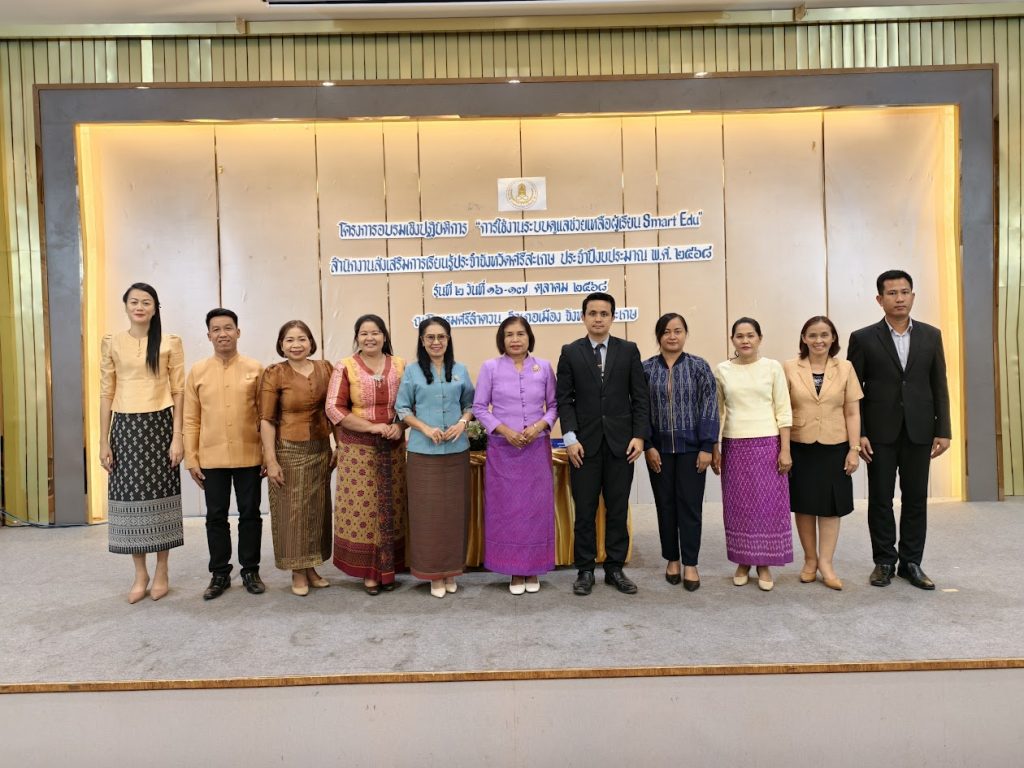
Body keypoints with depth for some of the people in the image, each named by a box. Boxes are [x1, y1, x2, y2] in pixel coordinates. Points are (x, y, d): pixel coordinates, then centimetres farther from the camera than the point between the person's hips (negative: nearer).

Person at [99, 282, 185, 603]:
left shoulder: (170, 343, 0)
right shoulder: (112, 343, 5)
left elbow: (178, 392, -1)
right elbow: (106, 394, 5)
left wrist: (177, 437, -7)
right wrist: (104, 441, 1)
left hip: (159, 425, -2)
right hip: (125, 428, 2)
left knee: (160, 494, 4)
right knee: (129, 496, 5)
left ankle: (161, 572, 18)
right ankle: (140, 573, 19)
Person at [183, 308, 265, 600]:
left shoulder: (255, 369, 0)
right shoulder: (197, 372, 3)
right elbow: (191, 419, 4)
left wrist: (268, 455, -2)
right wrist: (191, 459, 0)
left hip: (249, 457, -1)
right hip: (212, 458, 1)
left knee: (250, 513, 8)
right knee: (216, 516, 10)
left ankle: (250, 570, 22)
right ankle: (220, 573, 22)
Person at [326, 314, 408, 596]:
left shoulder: (400, 366, 7)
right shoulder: (345, 367, -1)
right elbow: (334, 409, -7)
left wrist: (400, 426, -9)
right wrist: (373, 427, -14)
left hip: (393, 448, 2)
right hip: (358, 448, -2)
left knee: (391, 508, 5)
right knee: (362, 508, 0)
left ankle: (388, 568, 18)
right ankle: (368, 571, 12)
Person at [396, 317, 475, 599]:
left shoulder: (460, 370, 7)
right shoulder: (412, 371, 2)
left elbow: (470, 404, 12)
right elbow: (402, 408, 2)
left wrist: (462, 422, -8)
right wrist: (426, 428, -12)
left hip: (456, 450, 2)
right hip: (423, 451, -2)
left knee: (455, 509, 6)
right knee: (428, 512, 2)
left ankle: (451, 570, 20)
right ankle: (433, 573, 13)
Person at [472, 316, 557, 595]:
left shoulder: (544, 367, 4)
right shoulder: (490, 367, -1)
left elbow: (554, 405, 7)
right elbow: (479, 407, 0)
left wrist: (539, 426, -12)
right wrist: (505, 430, -12)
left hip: (537, 448, 1)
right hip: (503, 449, -1)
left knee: (536, 508, 5)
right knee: (507, 509, 3)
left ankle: (533, 570, 18)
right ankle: (514, 571, 15)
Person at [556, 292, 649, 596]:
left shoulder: (629, 350, 5)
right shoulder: (570, 352, 3)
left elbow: (639, 397, 3)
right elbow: (564, 399, 0)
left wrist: (639, 435, -5)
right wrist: (570, 437, -9)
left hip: (620, 442, 1)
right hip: (585, 442, -1)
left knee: (618, 510, 8)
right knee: (585, 511, 5)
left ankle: (615, 568, 20)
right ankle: (585, 570, 17)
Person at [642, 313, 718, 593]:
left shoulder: (699, 366, -1)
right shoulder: (646, 368, 1)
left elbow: (710, 407, -4)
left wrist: (707, 446, -9)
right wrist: (648, 445, -6)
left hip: (691, 447, -1)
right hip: (659, 448, 1)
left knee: (690, 504, 2)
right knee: (665, 504, 9)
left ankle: (690, 564, 12)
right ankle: (672, 559, 23)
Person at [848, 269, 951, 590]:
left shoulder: (931, 335, 6)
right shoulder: (863, 338, -2)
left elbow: (939, 387, 7)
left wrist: (943, 431, 1)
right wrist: (858, 434, -9)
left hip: (919, 431, 2)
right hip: (880, 432, -2)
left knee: (916, 499, 8)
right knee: (880, 499, 5)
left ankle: (911, 562, 19)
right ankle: (884, 561, 18)